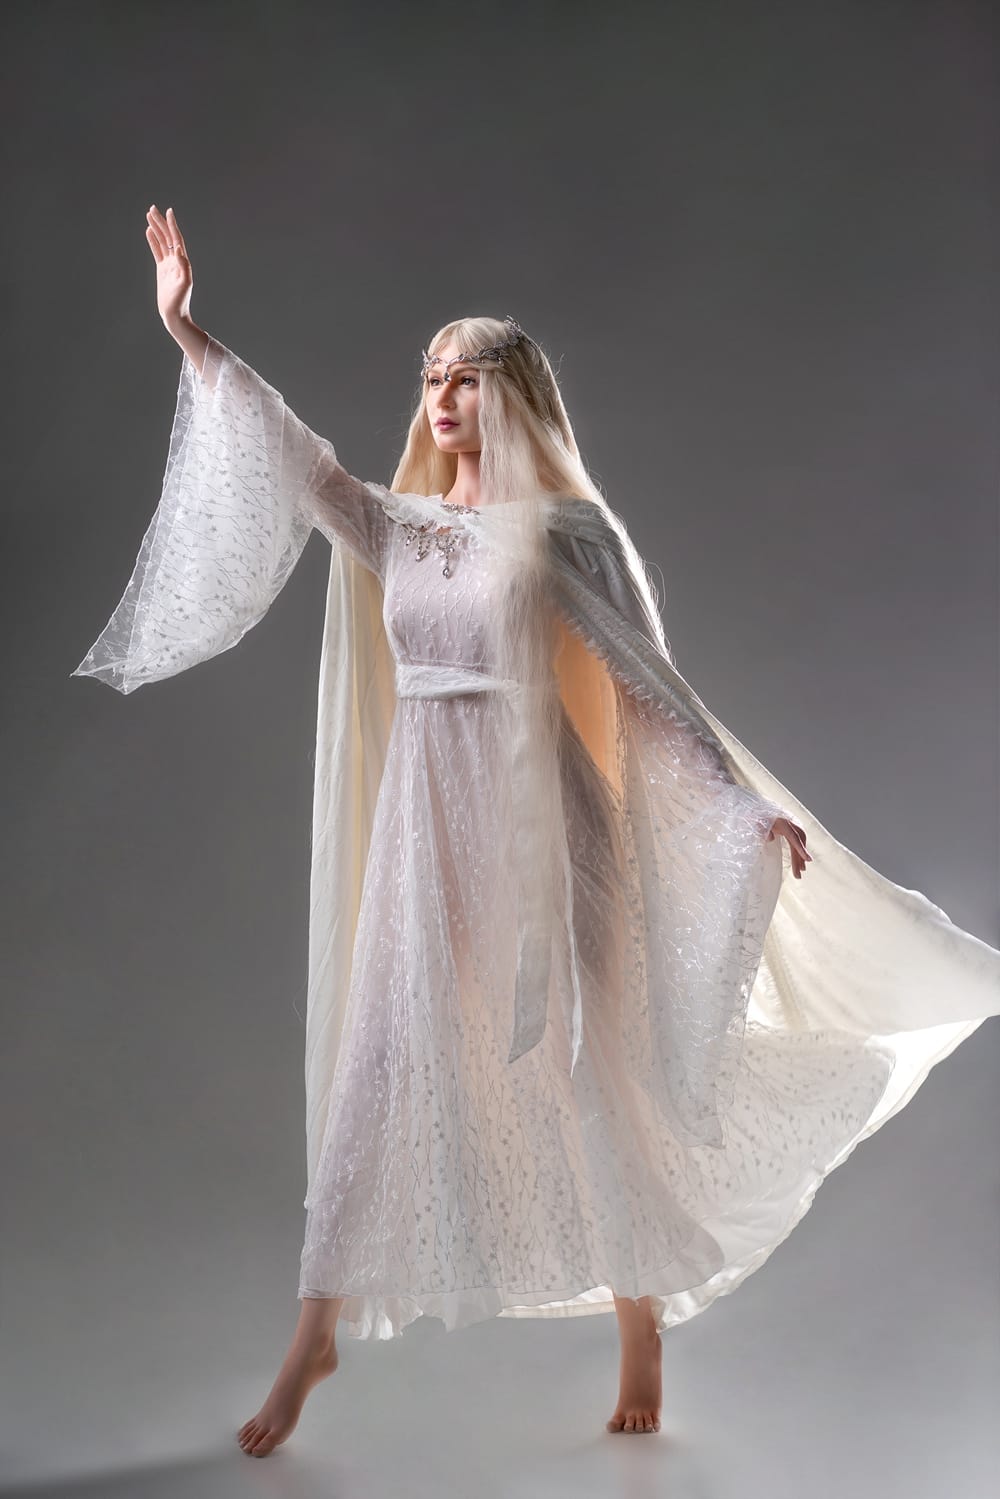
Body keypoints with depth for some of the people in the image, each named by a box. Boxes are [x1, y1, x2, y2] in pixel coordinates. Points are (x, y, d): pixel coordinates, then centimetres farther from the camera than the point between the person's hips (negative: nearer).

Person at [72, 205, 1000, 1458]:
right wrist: (187, 332, 1)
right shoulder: (398, 529, 11)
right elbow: (295, 461, 5)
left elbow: (651, 682, -4)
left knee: (578, 1073, 3)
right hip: (422, 831, 4)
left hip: (533, 826, -4)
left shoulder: (566, 528, -3)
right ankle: (316, 1333, 15)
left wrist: (749, 802, -9)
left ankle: (641, 1333, 21)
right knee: (375, 1068, 5)